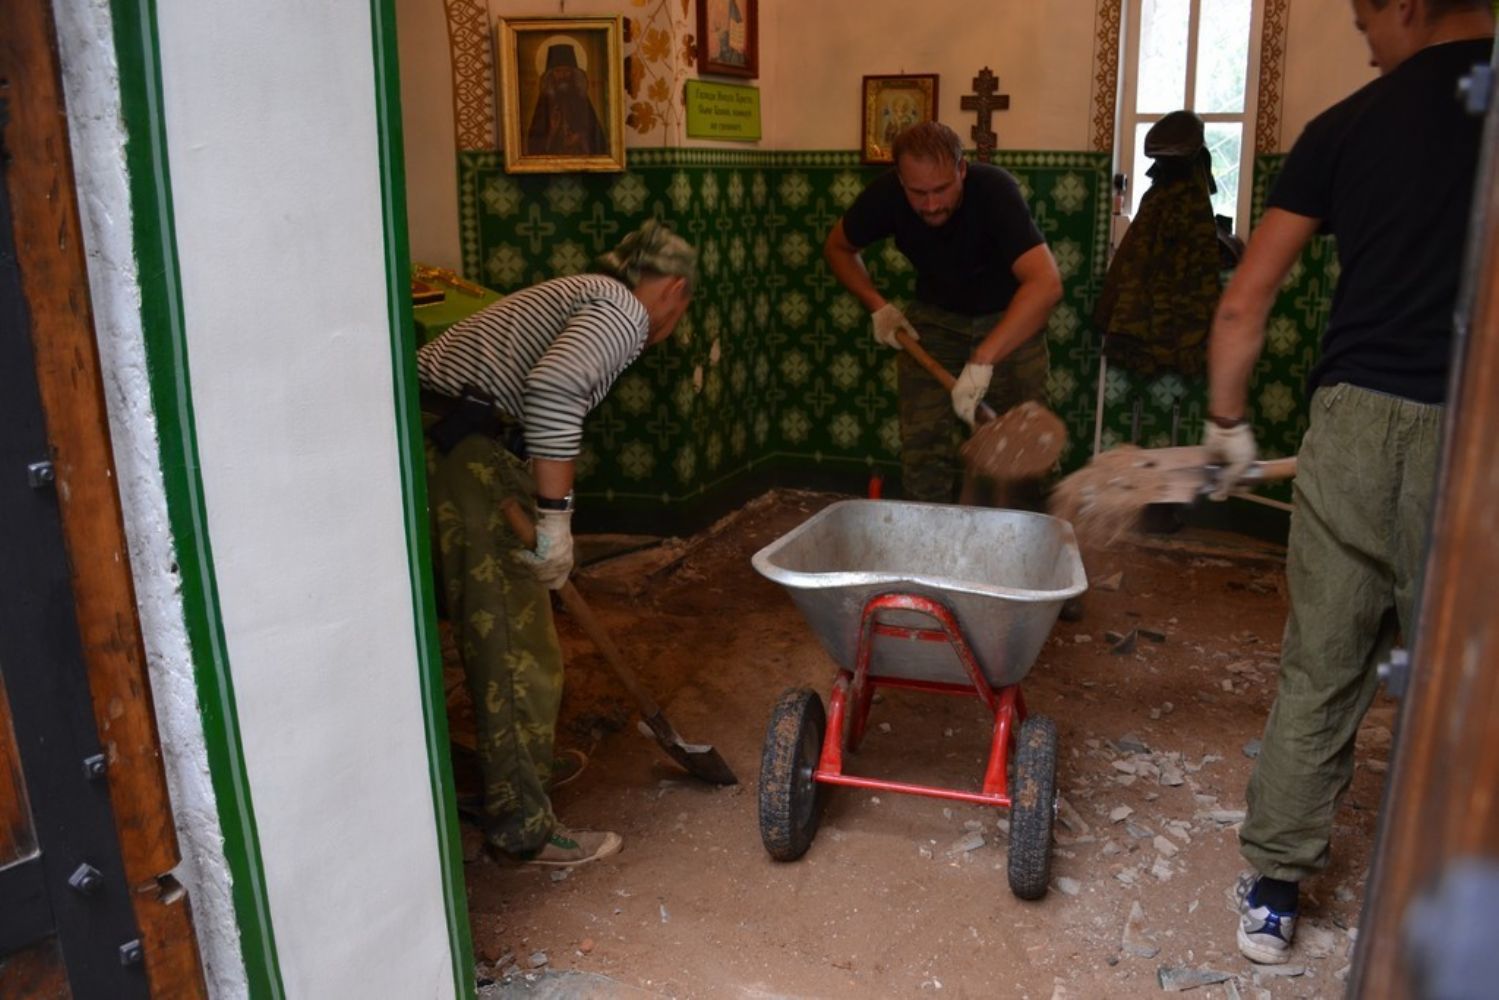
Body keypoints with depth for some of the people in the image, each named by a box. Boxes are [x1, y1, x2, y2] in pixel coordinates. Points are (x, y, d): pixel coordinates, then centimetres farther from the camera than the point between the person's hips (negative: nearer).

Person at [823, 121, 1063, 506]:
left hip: (1010, 321, -2)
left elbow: (1046, 283, -43)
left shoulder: (995, 190, -30)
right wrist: (877, 306, -11)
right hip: (935, 318, 3)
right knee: (922, 451, -3)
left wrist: (983, 359, -50)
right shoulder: (885, 195, -20)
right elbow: (837, 248, 1)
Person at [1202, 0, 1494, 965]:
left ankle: (1274, 891, 22)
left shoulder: (1351, 125, 4)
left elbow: (1244, 304, 5)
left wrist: (1228, 423, 18)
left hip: (1359, 420, 1)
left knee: (1320, 670, 12)